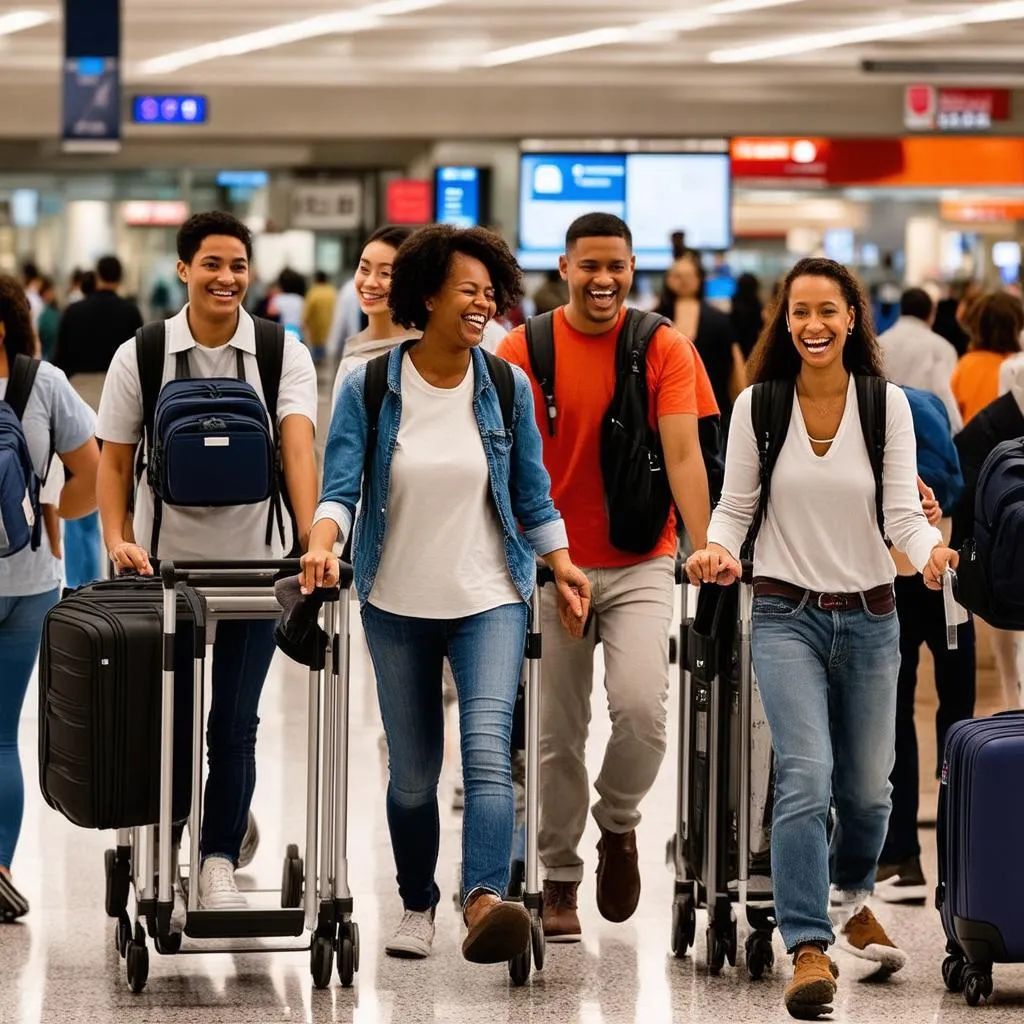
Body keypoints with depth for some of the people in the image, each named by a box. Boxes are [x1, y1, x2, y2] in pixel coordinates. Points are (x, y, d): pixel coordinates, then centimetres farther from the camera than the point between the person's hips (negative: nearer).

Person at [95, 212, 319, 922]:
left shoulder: (284, 356, -3)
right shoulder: (140, 356, -1)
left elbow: (299, 445, -17)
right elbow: (115, 461, 4)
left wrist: (313, 537, -30)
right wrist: (117, 539, -12)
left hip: (253, 563, 0)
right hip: (163, 565, 0)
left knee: (235, 725, 3)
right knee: (169, 725, 6)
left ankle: (220, 860, 19)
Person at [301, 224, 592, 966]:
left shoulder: (506, 389, 1)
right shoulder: (368, 389, -4)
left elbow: (533, 497, 9)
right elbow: (341, 487, -8)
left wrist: (562, 569, -2)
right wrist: (323, 544, -28)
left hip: (489, 599, 0)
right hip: (399, 604, 0)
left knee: (488, 748, -21)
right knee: (413, 771, 9)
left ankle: (486, 899, -36)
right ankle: (418, 907, 28)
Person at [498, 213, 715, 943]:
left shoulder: (665, 350, -3)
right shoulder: (523, 350, -2)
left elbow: (682, 452, -11)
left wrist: (705, 547, -24)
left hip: (640, 564, -1)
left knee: (642, 705, -19)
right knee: (557, 732, 5)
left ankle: (619, 822, 11)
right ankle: (560, 879, 21)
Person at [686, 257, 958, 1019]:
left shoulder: (888, 405, -2)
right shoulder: (758, 406, -2)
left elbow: (903, 513, -6)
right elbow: (735, 506, 3)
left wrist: (930, 551, -27)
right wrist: (717, 551, -17)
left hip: (869, 617, 2)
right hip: (788, 615, -2)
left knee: (867, 786, 13)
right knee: (806, 777, -19)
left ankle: (854, 897, 44)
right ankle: (809, 949, -18)